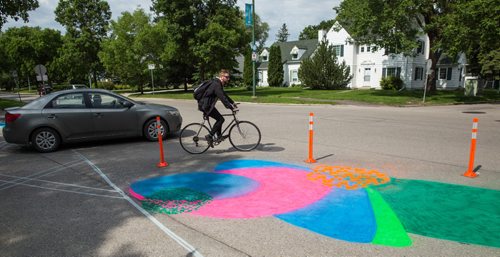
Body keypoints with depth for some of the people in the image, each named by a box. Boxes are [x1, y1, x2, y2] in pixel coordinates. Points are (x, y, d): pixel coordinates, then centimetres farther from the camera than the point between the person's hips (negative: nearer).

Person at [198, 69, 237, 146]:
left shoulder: (219, 84, 13)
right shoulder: (216, 85, -20)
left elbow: (225, 95, 23)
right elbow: (222, 98, -28)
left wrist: (233, 103, 18)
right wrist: (231, 108, -30)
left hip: (207, 105, 10)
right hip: (205, 105, -10)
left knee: (219, 119, 15)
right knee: (220, 119, -11)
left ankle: (218, 136, 22)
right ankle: (210, 136, -7)